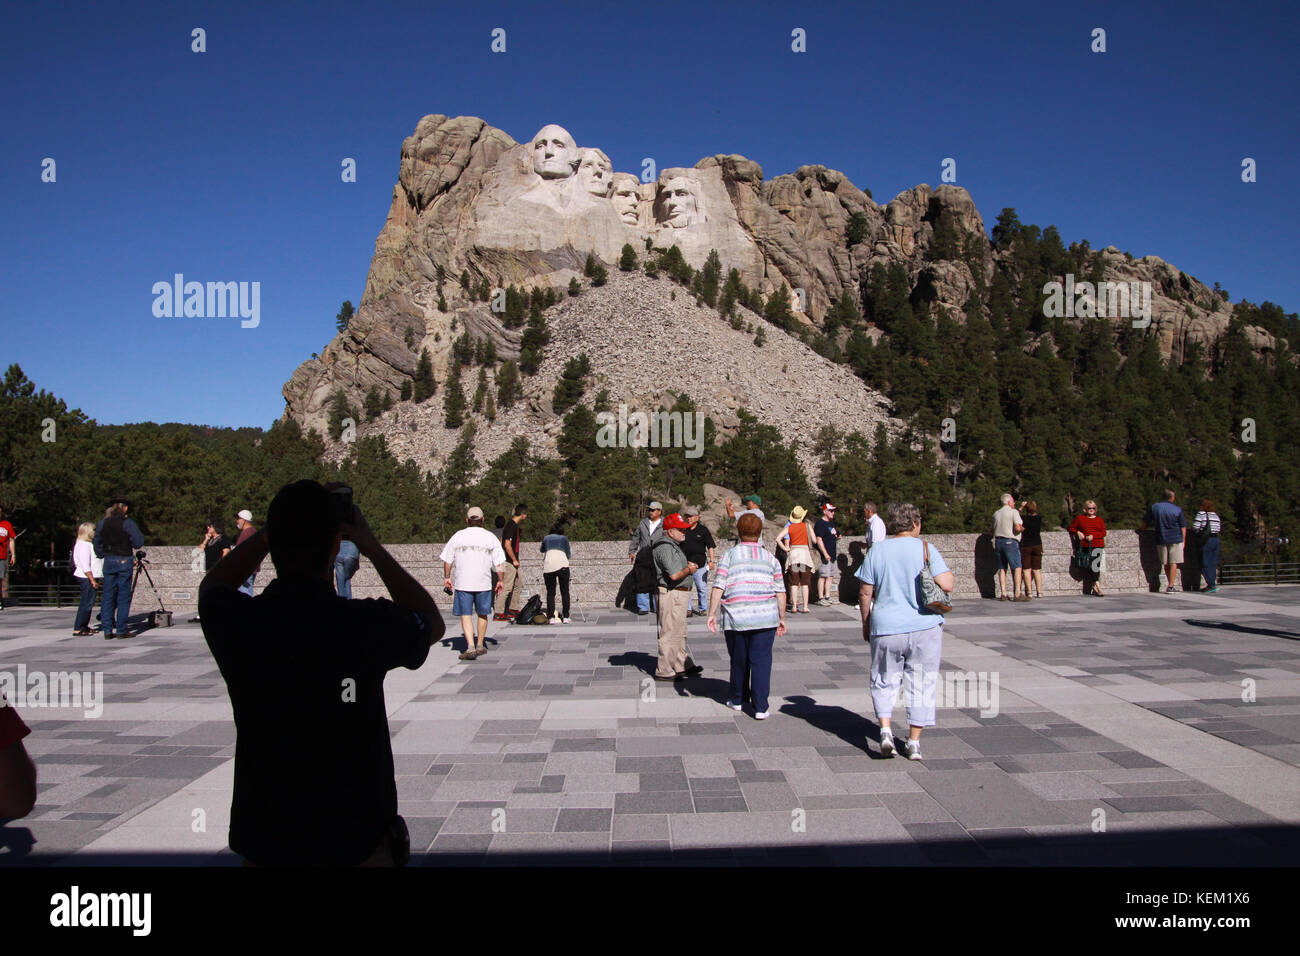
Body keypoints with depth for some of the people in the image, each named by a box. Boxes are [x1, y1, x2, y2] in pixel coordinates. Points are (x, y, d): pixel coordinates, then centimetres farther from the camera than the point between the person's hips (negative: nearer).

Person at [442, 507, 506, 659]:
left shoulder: (458, 536, 3)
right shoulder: (490, 537, 3)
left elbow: (447, 560, 5)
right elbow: (499, 562, 1)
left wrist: (447, 577, 15)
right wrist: (501, 580, 9)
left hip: (462, 582, -1)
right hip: (483, 583, 1)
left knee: (466, 615, 1)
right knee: (482, 614, 16)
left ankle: (470, 647, -13)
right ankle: (480, 645, 26)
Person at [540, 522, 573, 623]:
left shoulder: (546, 538, 22)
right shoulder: (564, 538, 19)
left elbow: (542, 552, 36)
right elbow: (569, 556, 20)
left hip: (548, 566, 1)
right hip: (562, 565, -1)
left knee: (550, 592, 7)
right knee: (565, 591, 7)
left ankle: (551, 617, -2)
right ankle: (565, 617, 3)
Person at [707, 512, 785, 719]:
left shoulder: (729, 556, 3)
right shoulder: (770, 558, 9)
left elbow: (718, 588, -5)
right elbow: (780, 592, 7)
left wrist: (712, 614, -1)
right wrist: (782, 618, 15)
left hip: (736, 617, 0)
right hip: (765, 617, 1)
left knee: (738, 660, 14)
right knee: (761, 661, 3)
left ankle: (737, 700, 29)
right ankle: (760, 708, -1)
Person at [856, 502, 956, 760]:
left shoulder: (877, 550, 0)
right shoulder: (925, 549, -5)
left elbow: (865, 593, 0)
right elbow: (947, 585, -13)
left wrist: (865, 623, 12)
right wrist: (951, 576, 9)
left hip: (886, 627, 1)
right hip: (924, 626, -1)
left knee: (884, 682, 15)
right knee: (921, 684, 11)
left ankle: (885, 730, -2)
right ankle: (914, 742, 14)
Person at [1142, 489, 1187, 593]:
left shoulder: (1154, 507, 2)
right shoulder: (1178, 509, -3)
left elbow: (1145, 522, 8)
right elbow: (1183, 527, -1)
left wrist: (1142, 529, 27)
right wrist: (1183, 541, 6)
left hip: (1161, 540, 3)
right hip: (1175, 539, -2)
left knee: (1166, 564, 12)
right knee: (1173, 563, -1)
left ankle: (1171, 585, 21)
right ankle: (1170, 586, -5)